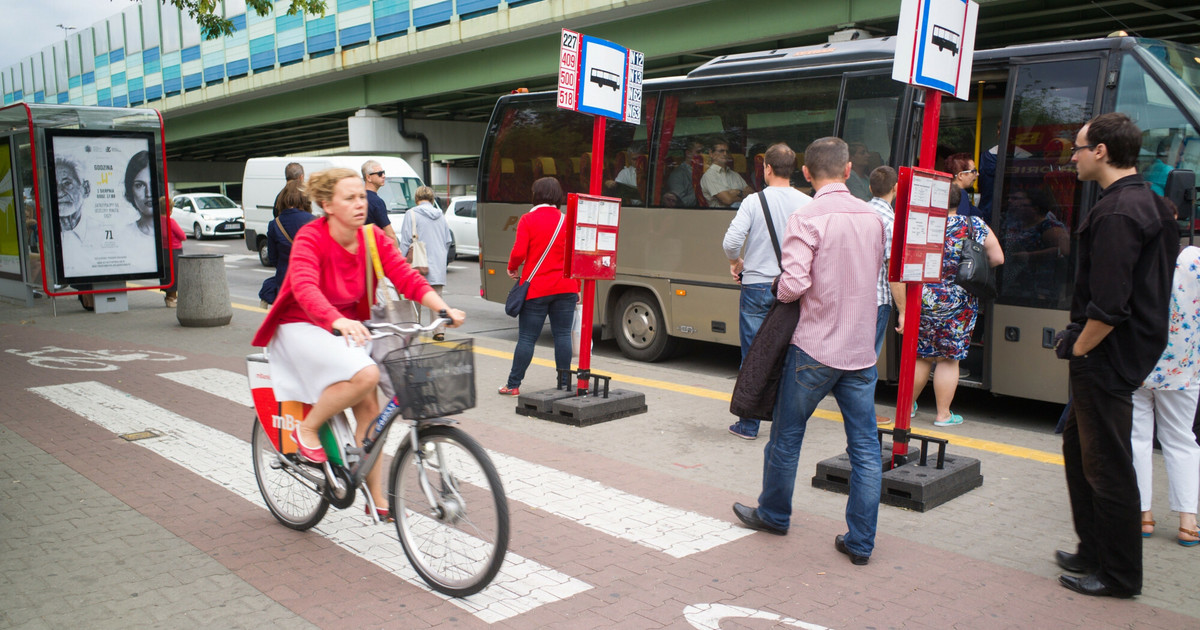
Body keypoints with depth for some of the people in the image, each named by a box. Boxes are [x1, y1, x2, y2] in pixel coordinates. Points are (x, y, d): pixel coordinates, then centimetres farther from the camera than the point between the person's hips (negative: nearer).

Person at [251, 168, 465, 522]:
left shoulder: (373, 238, -6)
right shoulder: (310, 238, -21)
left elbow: (407, 278, -14)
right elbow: (305, 288, -39)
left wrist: (445, 309, -30)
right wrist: (338, 321, -57)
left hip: (347, 327, 6)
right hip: (303, 327, -6)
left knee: (369, 409, -2)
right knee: (366, 374, -31)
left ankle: (377, 499, 9)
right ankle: (307, 430, -8)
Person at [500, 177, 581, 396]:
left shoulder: (528, 220, -6)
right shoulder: (567, 221, 4)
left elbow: (519, 252, -12)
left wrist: (512, 268, 9)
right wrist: (577, 287, 13)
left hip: (536, 288, -3)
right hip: (565, 288, 3)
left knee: (527, 338, 3)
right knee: (562, 335, 6)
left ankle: (513, 384, 11)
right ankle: (564, 383, 8)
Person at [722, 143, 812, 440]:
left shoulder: (755, 201, -8)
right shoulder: (808, 203, -2)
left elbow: (731, 241, -16)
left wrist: (736, 262, 5)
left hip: (757, 285, -2)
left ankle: (748, 424, 12)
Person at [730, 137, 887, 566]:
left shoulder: (807, 218, -12)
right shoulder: (872, 217, 6)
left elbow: (794, 283, -22)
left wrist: (780, 291, -1)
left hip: (814, 349, -5)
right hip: (861, 350, 5)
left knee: (786, 436, 14)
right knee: (865, 449, 8)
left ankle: (773, 514, 30)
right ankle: (861, 542, 13)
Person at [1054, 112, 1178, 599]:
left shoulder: (1117, 213, -21)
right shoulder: (1148, 203, 12)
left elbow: (1109, 306, -27)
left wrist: (1079, 346, -11)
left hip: (1106, 358, -11)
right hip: (1128, 352, 11)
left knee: (1106, 467, 1)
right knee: (1079, 448, 20)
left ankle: (1119, 576, 15)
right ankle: (1094, 551, 32)